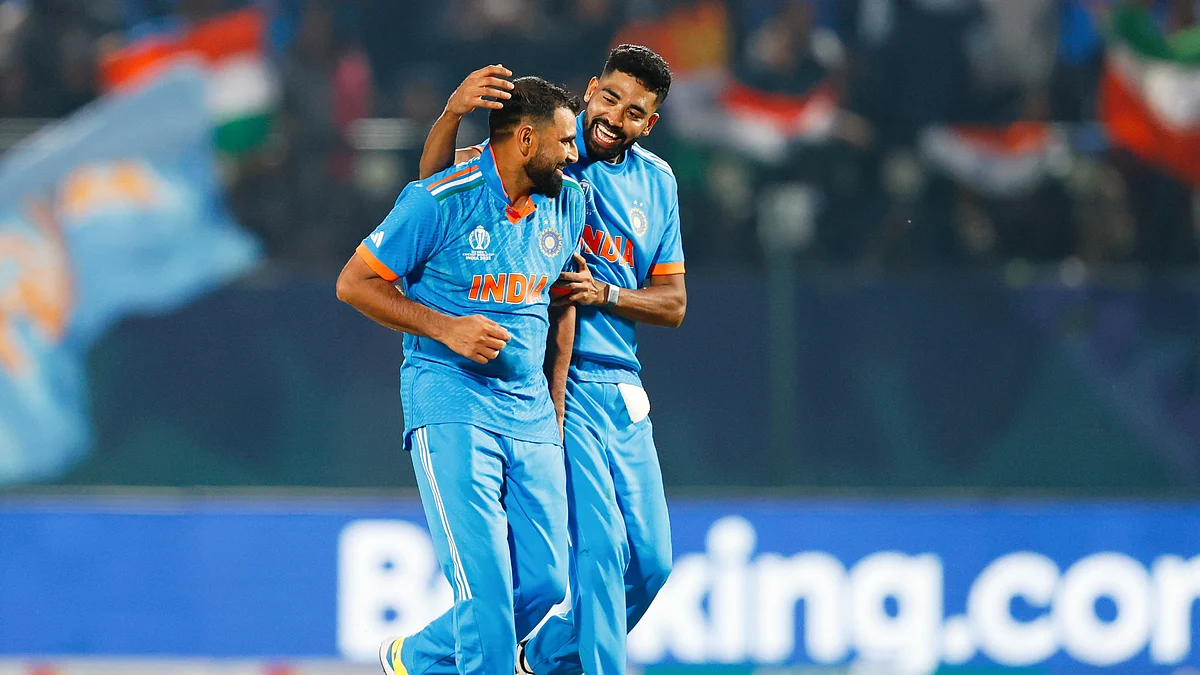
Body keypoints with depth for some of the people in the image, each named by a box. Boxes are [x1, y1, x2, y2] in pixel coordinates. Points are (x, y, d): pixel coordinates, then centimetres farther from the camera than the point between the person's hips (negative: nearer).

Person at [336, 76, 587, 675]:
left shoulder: (567, 203, 9)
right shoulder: (443, 200, -11)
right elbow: (354, 282, -7)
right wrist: (446, 328, -16)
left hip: (529, 412, 6)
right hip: (450, 406, -6)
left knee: (545, 580, 2)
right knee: (485, 580, -17)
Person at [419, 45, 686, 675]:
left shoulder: (656, 182, 11)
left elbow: (672, 303, 10)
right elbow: (436, 177, -16)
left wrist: (603, 293, -10)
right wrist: (454, 111, -35)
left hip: (621, 384, 6)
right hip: (555, 382, -6)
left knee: (649, 562, 8)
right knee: (598, 544, -15)